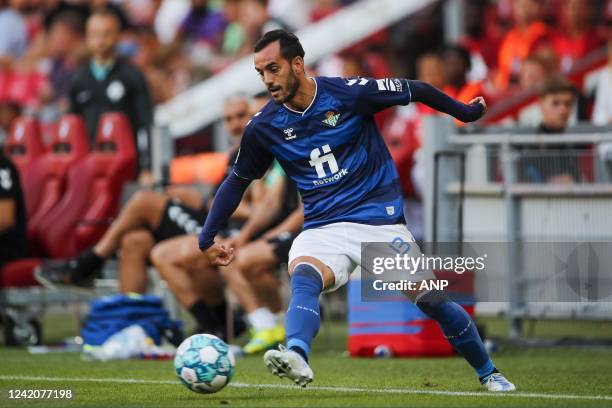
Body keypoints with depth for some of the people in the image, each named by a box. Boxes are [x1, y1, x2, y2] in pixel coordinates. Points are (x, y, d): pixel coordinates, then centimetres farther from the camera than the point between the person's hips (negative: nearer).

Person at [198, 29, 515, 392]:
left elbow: (415, 91, 3)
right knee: (303, 277, -32)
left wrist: (464, 112, 15)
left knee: (433, 300, 0)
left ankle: (489, 374, 22)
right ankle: (296, 357, -57)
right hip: (323, 229, 1)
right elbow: (238, 181, 14)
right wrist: (208, 237, 16)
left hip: (382, 221, -1)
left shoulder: (350, 93, -10)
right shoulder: (264, 128, -1)